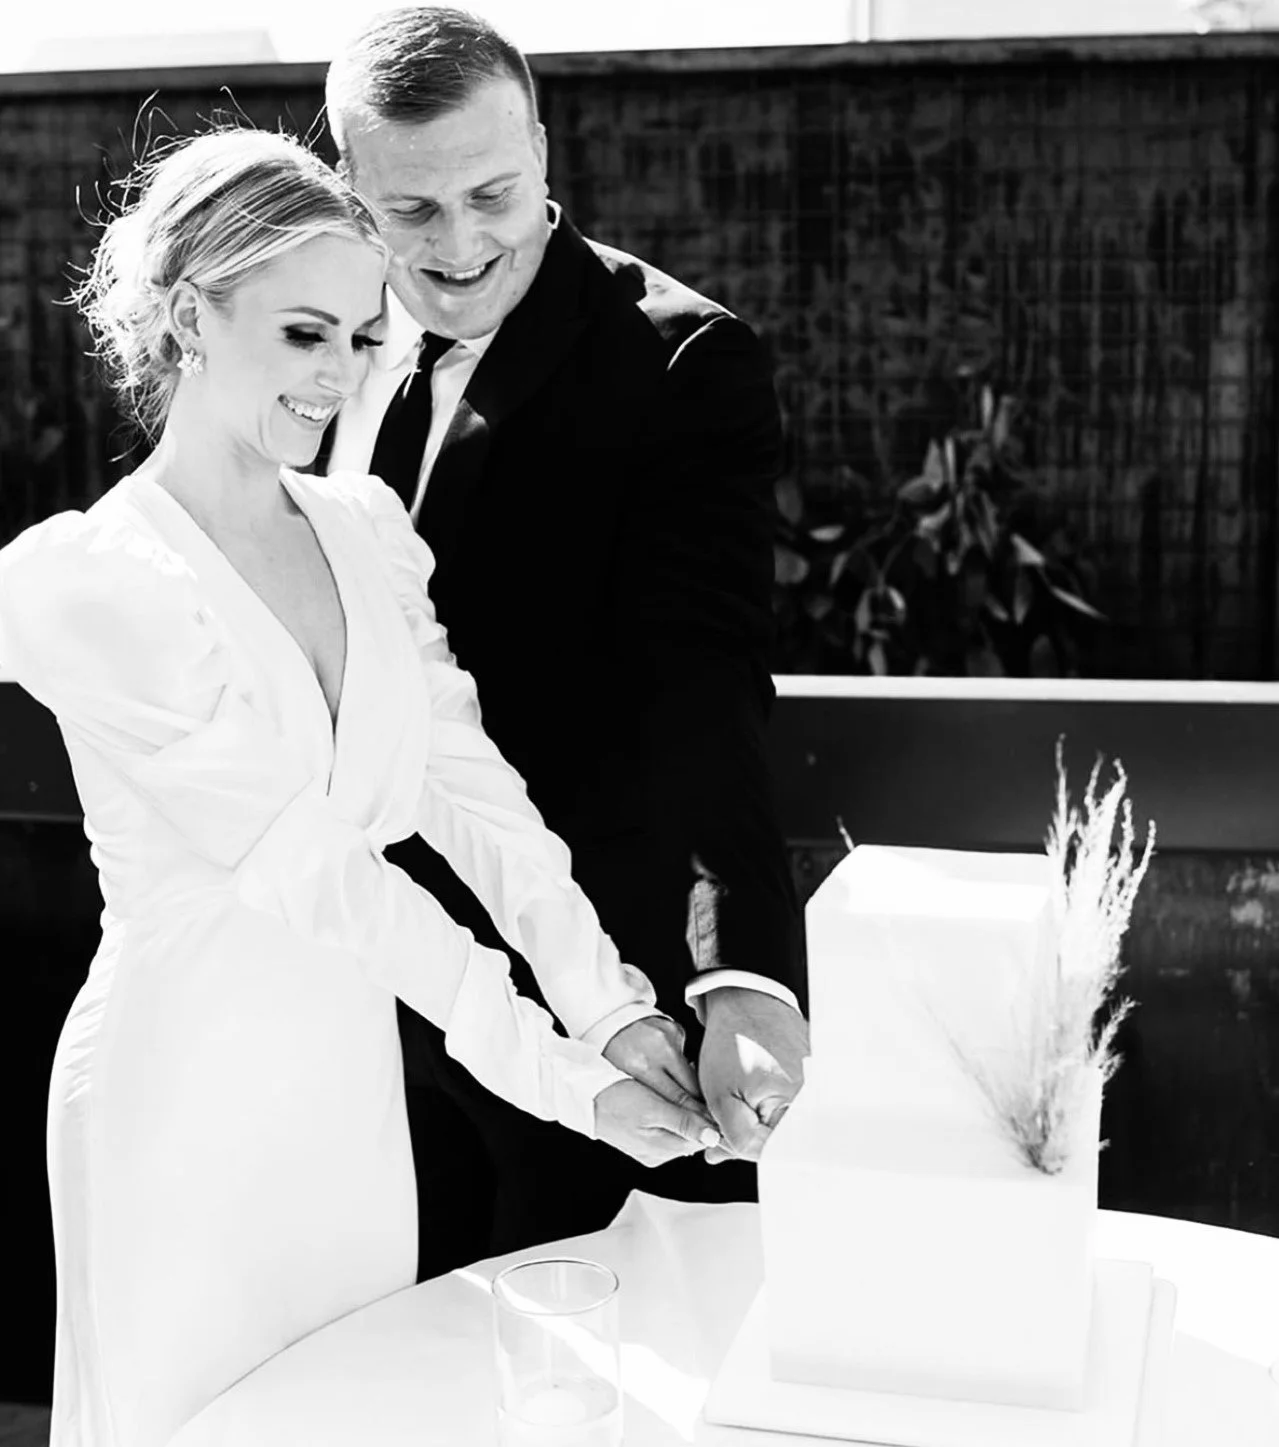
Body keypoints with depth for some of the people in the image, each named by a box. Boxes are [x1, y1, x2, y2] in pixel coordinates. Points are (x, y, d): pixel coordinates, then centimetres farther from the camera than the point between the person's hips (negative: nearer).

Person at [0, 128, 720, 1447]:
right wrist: (556, 1070, -19)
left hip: (350, 1073, 6)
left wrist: (614, 1010, -15)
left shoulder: (366, 526, 4)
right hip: (188, 1085, -5)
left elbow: (468, 783, -3)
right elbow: (312, 870, -19)